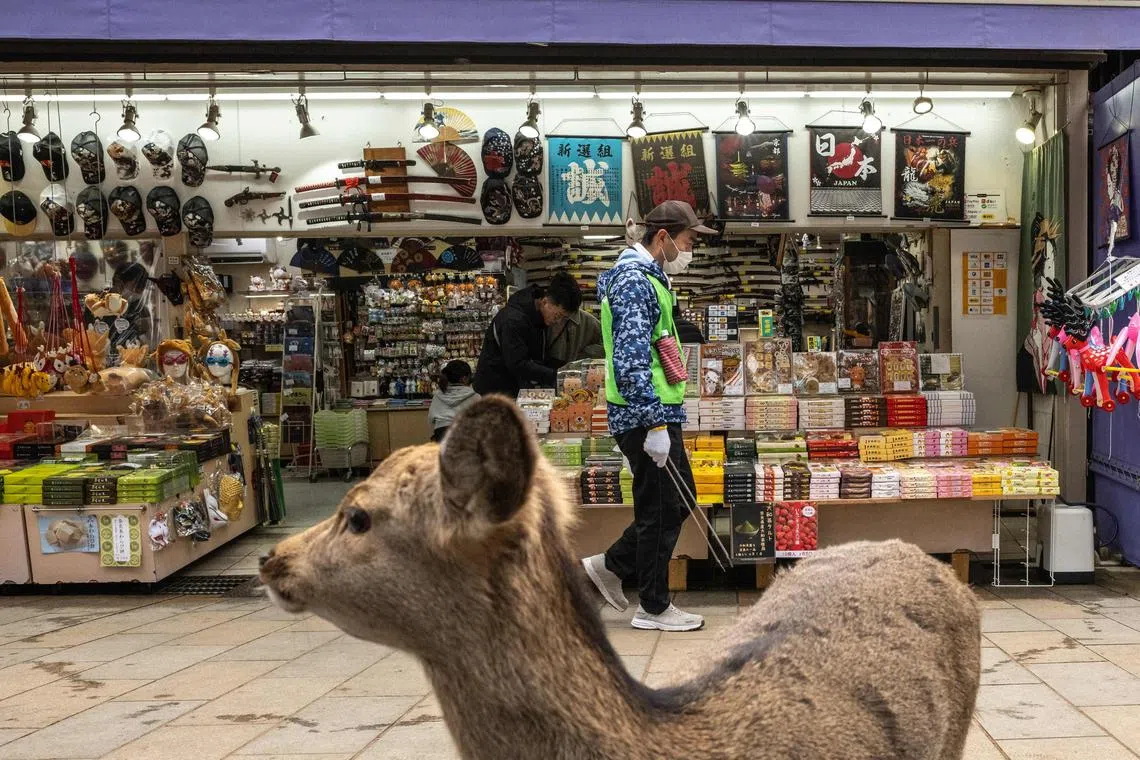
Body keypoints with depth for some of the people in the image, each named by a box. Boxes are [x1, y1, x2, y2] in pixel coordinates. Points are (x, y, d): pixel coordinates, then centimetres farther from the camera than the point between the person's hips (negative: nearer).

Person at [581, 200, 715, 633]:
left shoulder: (650, 277, 18)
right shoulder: (634, 280, -16)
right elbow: (631, 360, -24)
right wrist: (653, 425, -26)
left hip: (658, 414, 10)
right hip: (646, 417, -10)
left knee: (678, 501, 16)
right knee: (660, 511, 0)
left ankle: (611, 566, 25)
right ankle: (654, 609, 13)